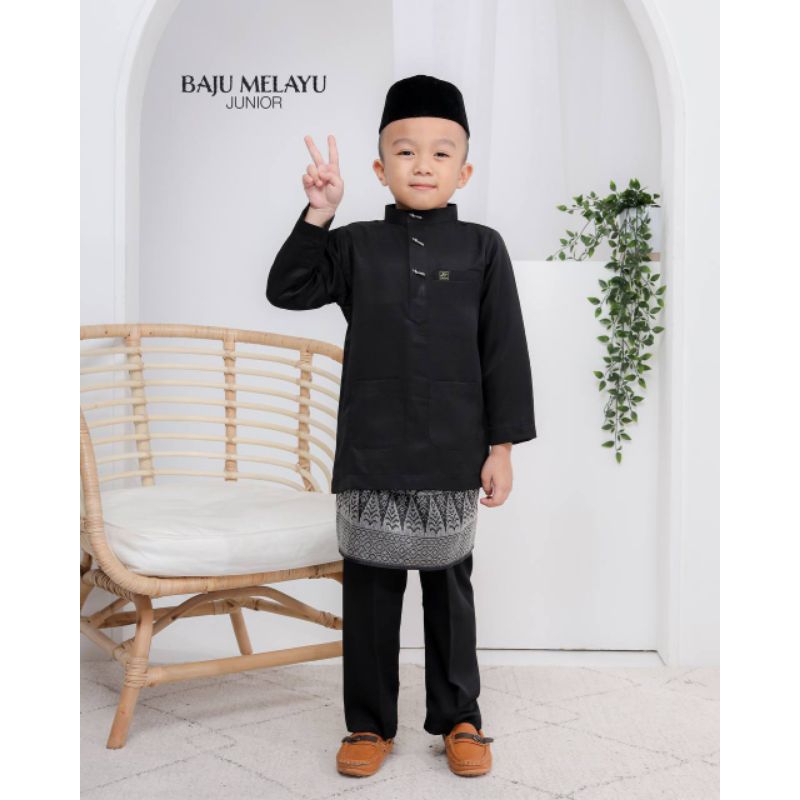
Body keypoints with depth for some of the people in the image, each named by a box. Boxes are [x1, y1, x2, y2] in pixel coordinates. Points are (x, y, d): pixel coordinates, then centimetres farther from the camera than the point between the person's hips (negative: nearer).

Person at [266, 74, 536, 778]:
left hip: (453, 454, -1)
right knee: (369, 587, 9)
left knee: (450, 584, 12)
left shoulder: (482, 249, 1)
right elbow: (286, 290, -2)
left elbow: (505, 351, 0)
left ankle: (458, 717, 28)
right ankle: (371, 723, 24)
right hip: (370, 454, 1)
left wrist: (503, 444, -2)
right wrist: (318, 215, -11)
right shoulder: (356, 246, 4)